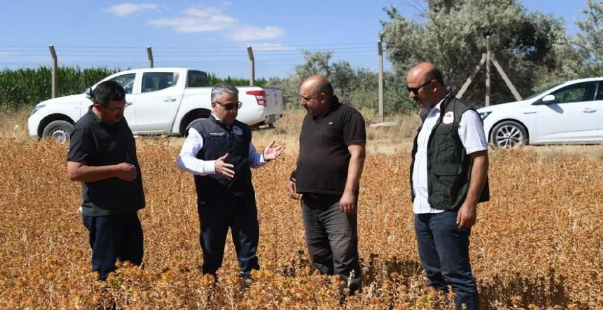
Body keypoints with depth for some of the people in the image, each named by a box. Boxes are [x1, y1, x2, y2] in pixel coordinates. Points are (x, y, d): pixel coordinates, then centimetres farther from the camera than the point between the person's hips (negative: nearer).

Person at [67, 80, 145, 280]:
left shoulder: (118, 120, 7)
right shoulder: (85, 129, -18)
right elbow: (74, 172, -23)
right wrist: (116, 170, -23)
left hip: (127, 208, 8)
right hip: (103, 213, -8)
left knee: (134, 263, 17)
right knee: (105, 270, 1)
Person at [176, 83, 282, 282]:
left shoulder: (243, 130, 12)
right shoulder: (200, 129, -3)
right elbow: (183, 160, -14)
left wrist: (264, 158, 1)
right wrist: (212, 166, -29)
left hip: (243, 200, 4)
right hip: (213, 202, -4)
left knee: (248, 248, 10)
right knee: (212, 250, 9)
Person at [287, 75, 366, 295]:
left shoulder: (347, 115, -6)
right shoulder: (309, 118, 18)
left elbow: (357, 154, -13)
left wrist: (349, 191, -21)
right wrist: (294, 177, 12)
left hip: (337, 201, -8)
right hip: (310, 200, 8)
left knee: (344, 256, -10)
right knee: (318, 255, 14)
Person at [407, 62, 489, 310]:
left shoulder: (462, 114, -8)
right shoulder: (427, 117, 17)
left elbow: (480, 160, -13)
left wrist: (470, 205, -18)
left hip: (447, 211, -8)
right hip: (423, 211, 8)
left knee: (456, 275, -6)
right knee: (434, 274, 14)